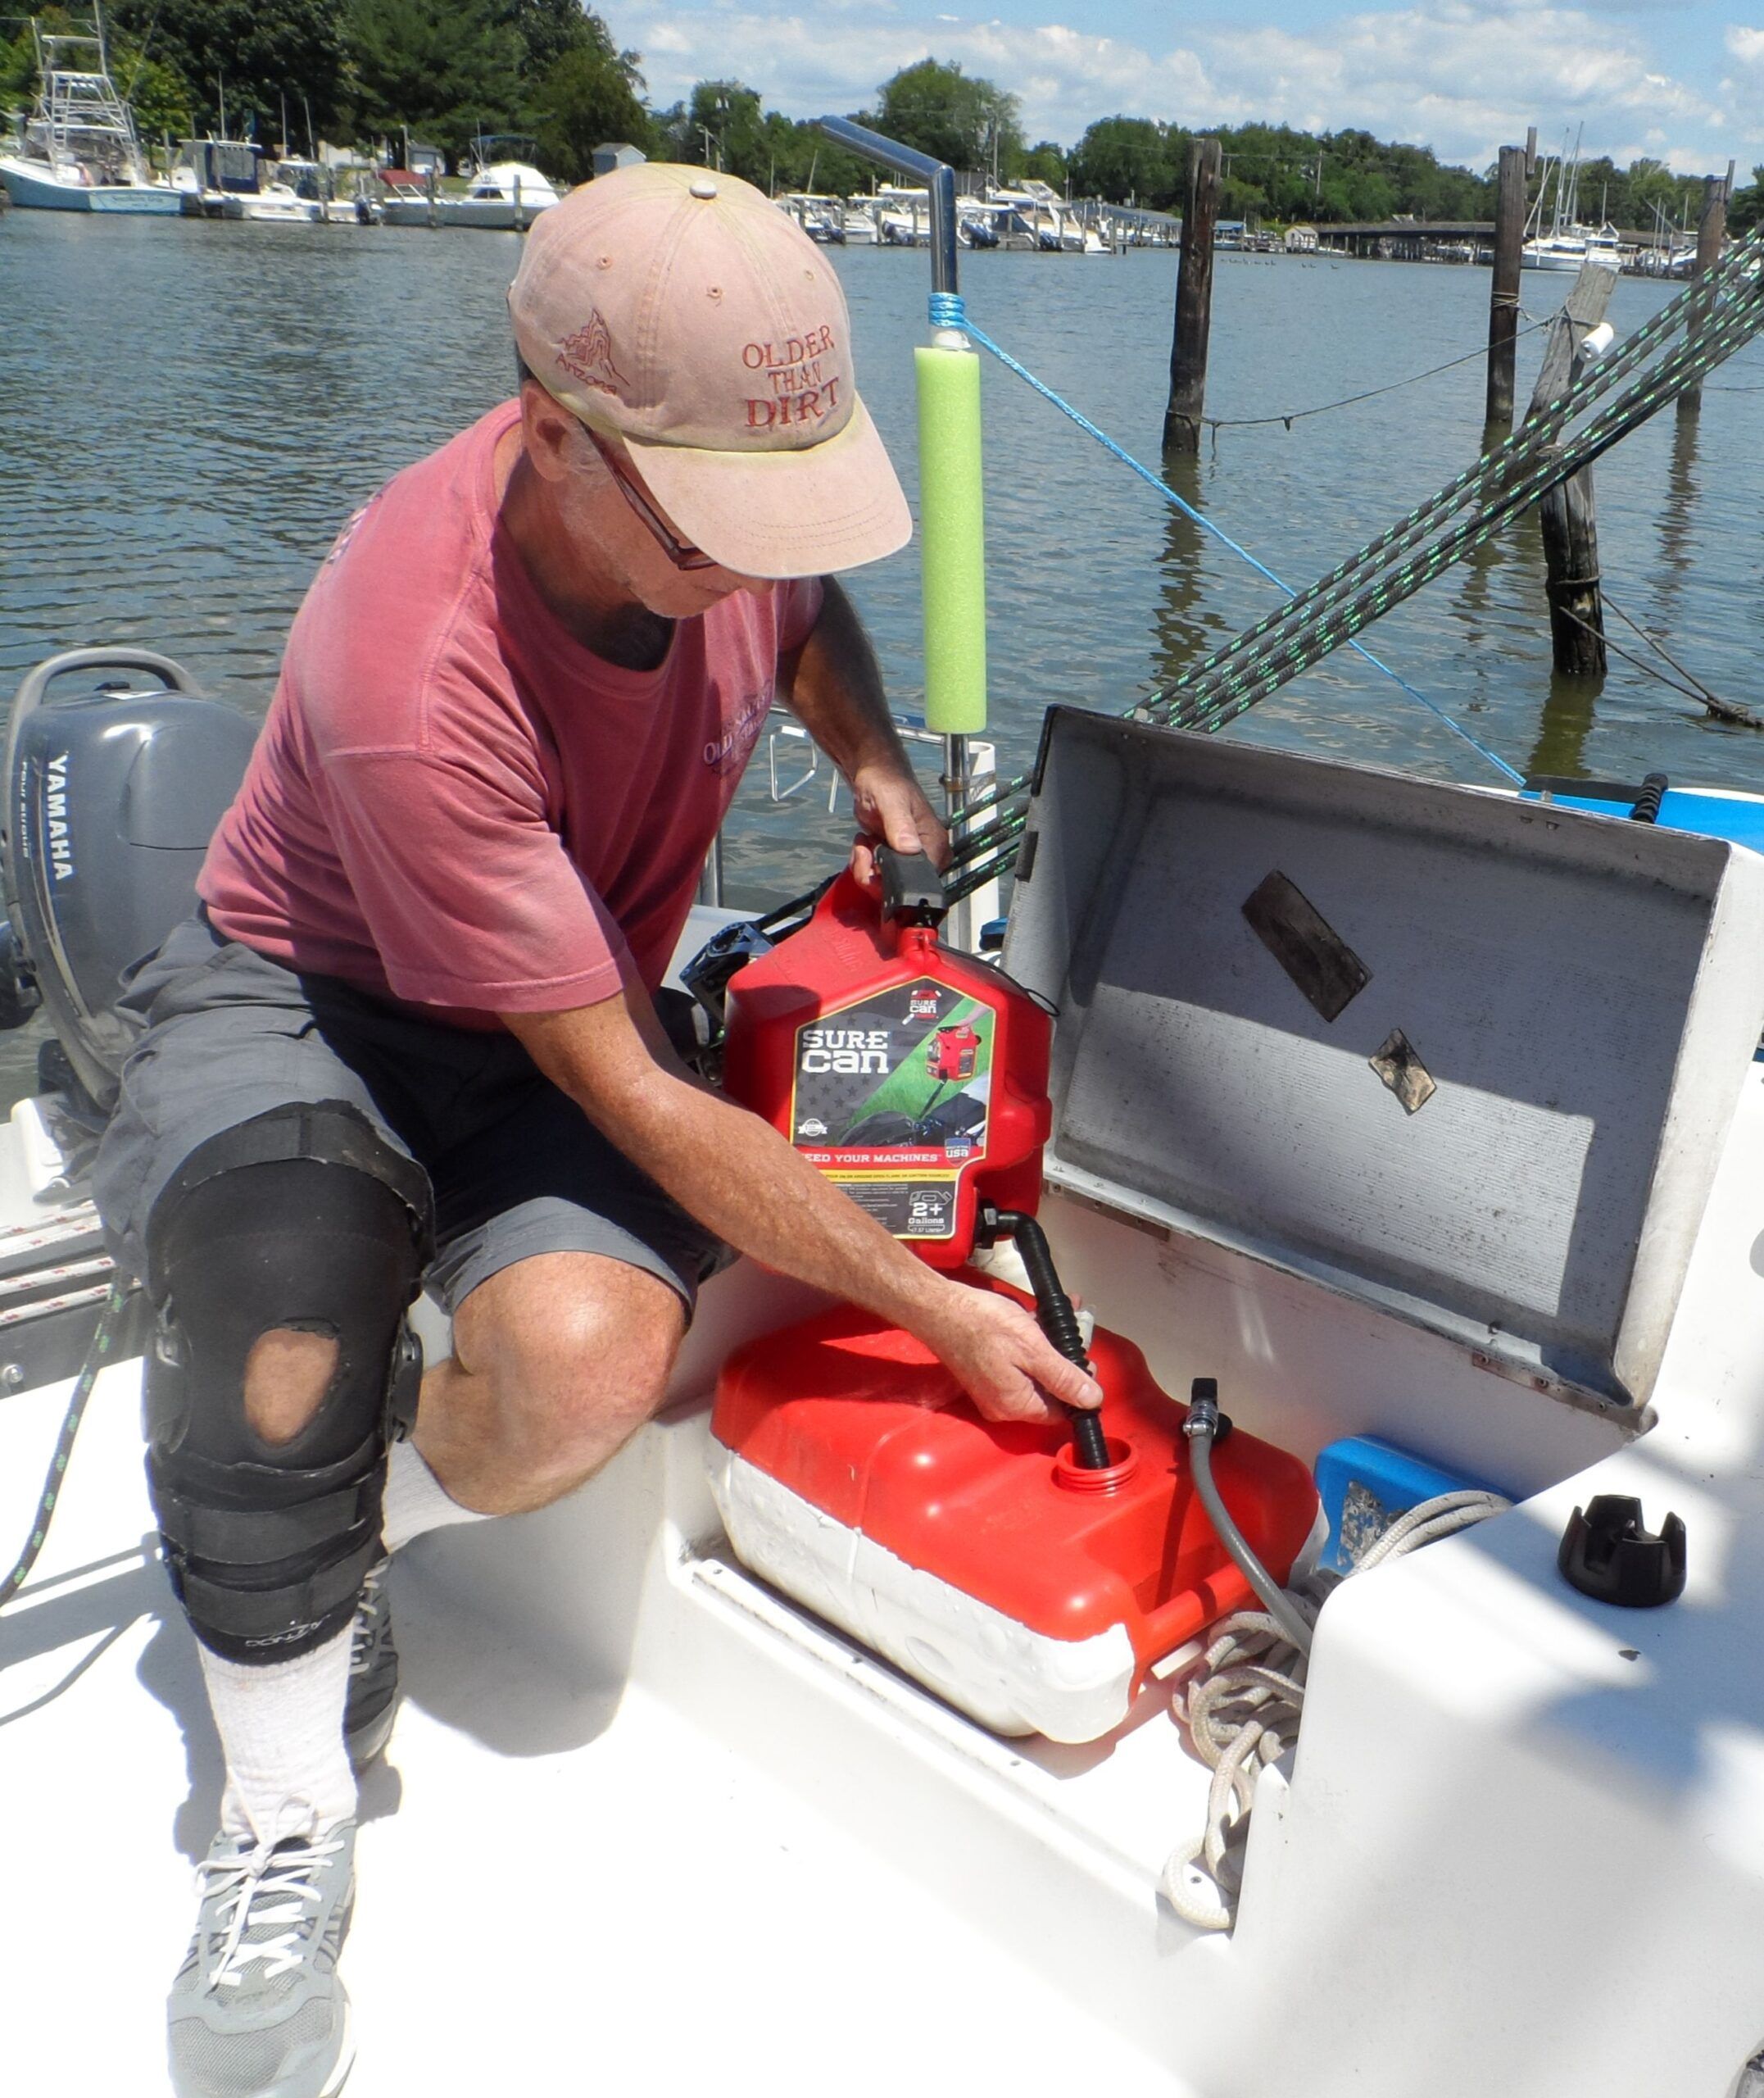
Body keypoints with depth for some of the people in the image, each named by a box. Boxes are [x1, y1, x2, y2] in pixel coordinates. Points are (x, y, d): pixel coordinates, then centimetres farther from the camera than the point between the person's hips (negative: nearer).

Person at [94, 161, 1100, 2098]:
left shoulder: (731, 499, -13)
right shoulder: (414, 669, -33)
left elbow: (803, 609, 17)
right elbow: (633, 1098, -30)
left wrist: (876, 767, -5)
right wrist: (935, 1309, -24)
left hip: (580, 995, 4)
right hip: (300, 998, -4)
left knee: (590, 1354, -30)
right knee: (291, 1334, -37)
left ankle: (327, 1537, 4)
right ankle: (285, 1822, -8)